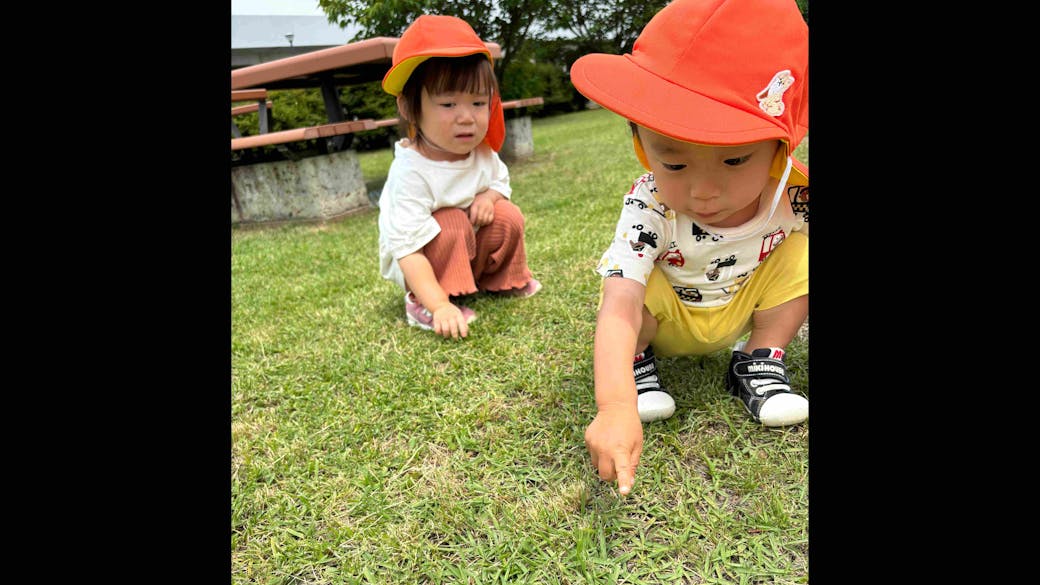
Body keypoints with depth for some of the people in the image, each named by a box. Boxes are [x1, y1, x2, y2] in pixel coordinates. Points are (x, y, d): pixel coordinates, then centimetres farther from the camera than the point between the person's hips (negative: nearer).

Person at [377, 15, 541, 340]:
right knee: (453, 225, -31)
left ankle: (499, 279, 11)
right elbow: (407, 249, -36)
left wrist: (489, 196, -16)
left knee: (507, 215, -13)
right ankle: (422, 301, -14)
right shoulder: (410, 173, -33)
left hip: (470, 249, 6)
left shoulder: (482, 152, -12)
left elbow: (501, 182, 10)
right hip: (421, 263, -6)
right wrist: (440, 306, -44)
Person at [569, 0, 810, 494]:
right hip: (668, 319, -3)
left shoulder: (795, 192, -25)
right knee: (634, 280, -33)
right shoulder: (649, 209, -36)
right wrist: (615, 407, -58)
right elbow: (619, 308, -46)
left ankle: (760, 358, -2)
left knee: (799, 253, -19)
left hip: (742, 312, 3)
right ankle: (639, 361, -5)